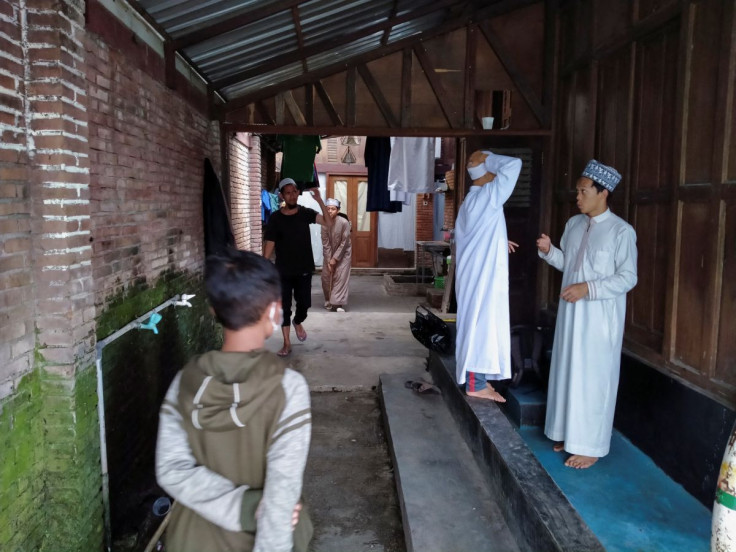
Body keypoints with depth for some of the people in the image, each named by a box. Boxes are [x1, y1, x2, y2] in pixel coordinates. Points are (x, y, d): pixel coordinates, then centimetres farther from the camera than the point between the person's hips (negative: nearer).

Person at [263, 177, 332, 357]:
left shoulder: (306, 213, -2)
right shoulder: (275, 218, -7)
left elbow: (328, 223, -15)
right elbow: (269, 245, -6)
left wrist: (320, 201, -25)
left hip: (304, 270, 1)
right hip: (283, 272, -1)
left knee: (304, 303, 6)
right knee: (284, 307, 2)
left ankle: (298, 322, 41)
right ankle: (287, 343, 15)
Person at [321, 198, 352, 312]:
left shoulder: (344, 222, -24)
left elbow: (344, 243, -19)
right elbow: (325, 243, -11)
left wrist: (335, 258, -18)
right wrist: (329, 260, -14)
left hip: (343, 253, -3)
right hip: (329, 253, 4)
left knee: (341, 276, -9)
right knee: (326, 276, 6)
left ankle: (339, 303, -7)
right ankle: (329, 300, 24)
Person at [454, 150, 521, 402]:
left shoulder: (470, 200, 14)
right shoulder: (488, 196, -14)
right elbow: (514, 164, -17)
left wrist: (500, 242, 23)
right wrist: (488, 159, -6)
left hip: (472, 273, 10)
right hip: (482, 275, -9)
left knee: (474, 324, 14)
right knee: (481, 325, -4)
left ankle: (474, 378, 23)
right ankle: (476, 384, 3)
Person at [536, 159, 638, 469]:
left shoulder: (621, 231, -13)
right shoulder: (574, 224, 7)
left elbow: (628, 278, -14)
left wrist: (588, 288, -22)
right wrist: (549, 251, -3)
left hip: (600, 317, -7)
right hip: (571, 312, 7)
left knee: (593, 378, 0)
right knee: (568, 372, 14)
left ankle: (590, 446, 12)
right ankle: (570, 433, 29)